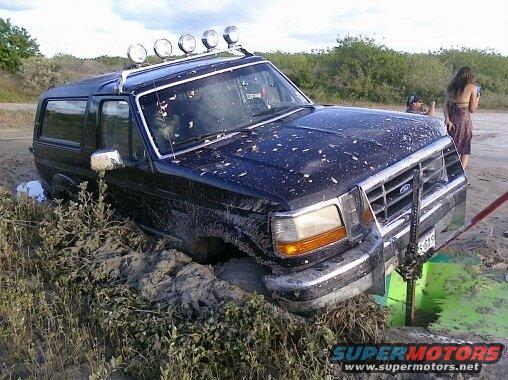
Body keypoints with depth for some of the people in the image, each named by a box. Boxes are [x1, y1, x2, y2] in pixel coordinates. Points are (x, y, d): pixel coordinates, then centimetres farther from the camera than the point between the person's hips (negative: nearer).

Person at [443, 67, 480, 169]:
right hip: (464, 120, -4)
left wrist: (447, 119, -8)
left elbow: (445, 106, 1)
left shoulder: (451, 87, 11)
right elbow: (472, 109, -2)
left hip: (451, 120, 4)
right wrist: (477, 98, 14)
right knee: (465, 151, 7)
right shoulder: (472, 87, -2)